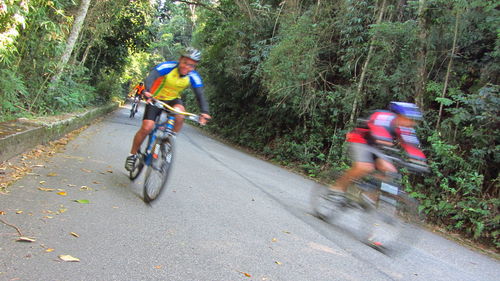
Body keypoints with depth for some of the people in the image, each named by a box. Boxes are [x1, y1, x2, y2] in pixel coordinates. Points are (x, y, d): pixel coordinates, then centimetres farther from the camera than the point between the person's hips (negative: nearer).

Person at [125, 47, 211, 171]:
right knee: (147, 127, -13)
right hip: (156, 99, -2)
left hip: (173, 100, 2)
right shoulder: (168, 66, -26)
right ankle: (132, 155, 7)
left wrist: (204, 112, -38)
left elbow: (200, 95, -20)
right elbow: (150, 78, -36)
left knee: (180, 113, -32)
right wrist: (147, 91, -56)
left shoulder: (193, 77, -17)